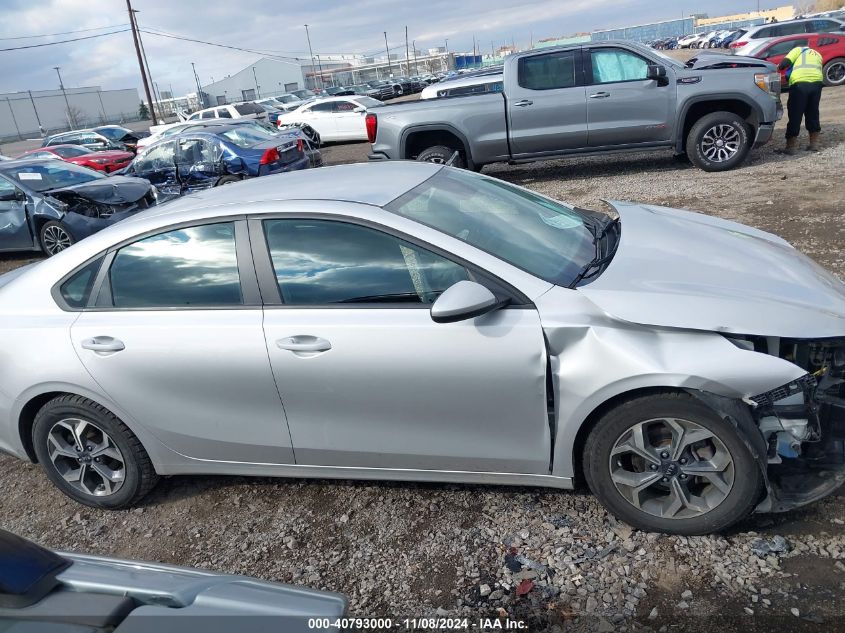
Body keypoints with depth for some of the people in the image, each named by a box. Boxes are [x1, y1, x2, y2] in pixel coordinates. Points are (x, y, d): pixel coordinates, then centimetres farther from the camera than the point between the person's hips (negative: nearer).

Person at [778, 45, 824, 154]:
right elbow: (818, 69, 27)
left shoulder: (799, 49, 18)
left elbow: (786, 62, 1)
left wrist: (779, 67, 19)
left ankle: (791, 146, 1)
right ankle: (814, 143, 22)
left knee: (795, 116, 0)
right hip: (817, 81, 5)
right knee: (813, 114, 18)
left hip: (800, 83, -5)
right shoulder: (817, 55, 34)